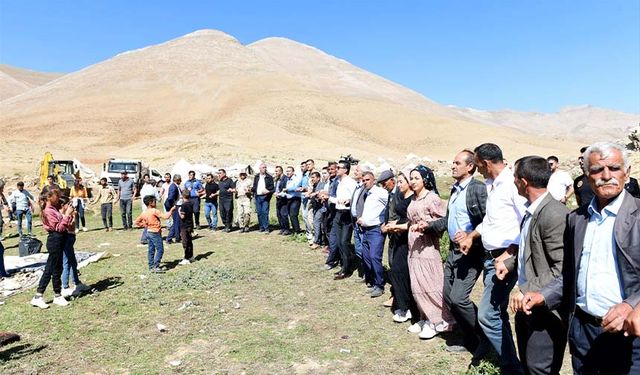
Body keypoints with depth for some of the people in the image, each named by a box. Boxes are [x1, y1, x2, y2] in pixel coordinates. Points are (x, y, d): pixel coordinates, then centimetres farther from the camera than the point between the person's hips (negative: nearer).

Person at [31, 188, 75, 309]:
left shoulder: (53, 209, 14)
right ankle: (58, 296, 14)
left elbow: (63, 225, 16)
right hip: (55, 241, -10)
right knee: (56, 269, 2)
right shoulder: (49, 211, -15)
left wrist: (69, 214, 6)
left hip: (58, 241, 10)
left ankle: (38, 297, 19)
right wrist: (67, 215, -19)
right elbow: (59, 228, -19)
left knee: (49, 269, 12)